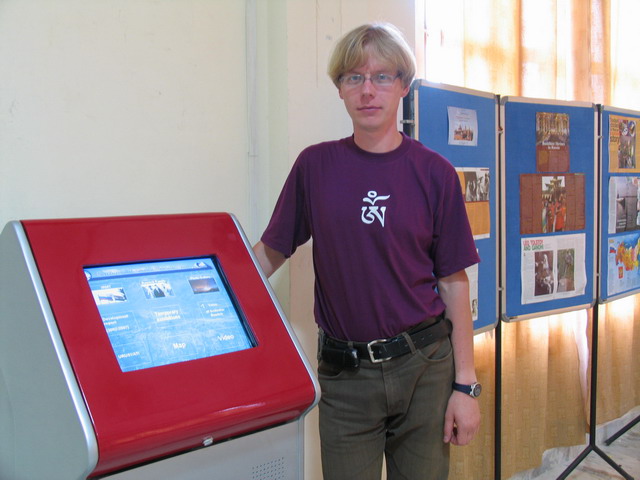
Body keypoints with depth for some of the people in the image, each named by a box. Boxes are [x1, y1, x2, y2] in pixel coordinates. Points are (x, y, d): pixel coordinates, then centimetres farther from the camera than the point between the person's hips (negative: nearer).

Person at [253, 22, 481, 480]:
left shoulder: (434, 173, -2)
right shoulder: (315, 165, 0)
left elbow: (454, 282, 0)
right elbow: (270, 253, 5)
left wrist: (466, 385, -2)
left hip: (424, 364, 0)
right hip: (345, 372, 0)